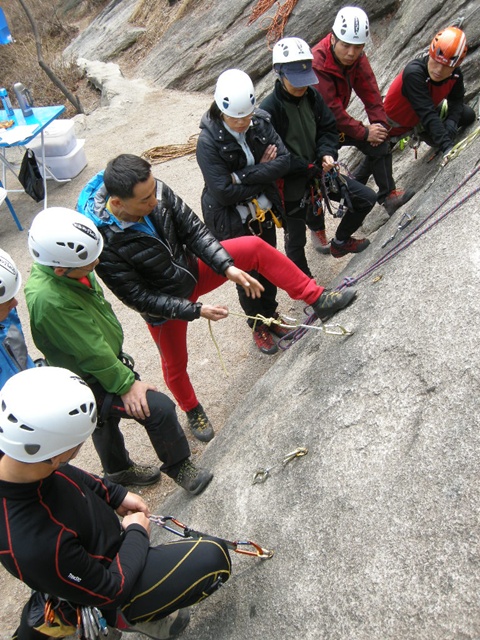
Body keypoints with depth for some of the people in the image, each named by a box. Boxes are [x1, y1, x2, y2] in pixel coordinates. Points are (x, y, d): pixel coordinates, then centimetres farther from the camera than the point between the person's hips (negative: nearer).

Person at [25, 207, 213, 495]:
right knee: (160, 409, -12)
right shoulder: (48, 300, -38)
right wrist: (125, 384, -19)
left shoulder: (60, 265, -12)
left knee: (107, 420, 29)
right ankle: (179, 467, 15)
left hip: (105, 362, 9)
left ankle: (119, 470, 55)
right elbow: (92, 353, -29)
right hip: (89, 382, -9)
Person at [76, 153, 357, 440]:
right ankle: (192, 410, 49)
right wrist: (195, 311, -24)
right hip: (163, 303, -3)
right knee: (175, 365, 15)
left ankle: (318, 300, 2)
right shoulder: (103, 241, -33)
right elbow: (139, 297, -25)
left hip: (192, 267, 4)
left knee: (255, 247, -10)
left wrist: (227, 267, -24)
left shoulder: (155, 191, -22)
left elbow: (193, 229, -13)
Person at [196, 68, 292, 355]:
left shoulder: (261, 123, -9)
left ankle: (271, 315, 46)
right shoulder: (208, 142, -24)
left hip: (263, 212, 5)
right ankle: (258, 325, 36)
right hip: (232, 221, -5)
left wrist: (244, 176, -26)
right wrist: (262, 172, -18)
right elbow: (223, 192, -28)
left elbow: (283, 161, -17)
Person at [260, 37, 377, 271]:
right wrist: (310, 168, -19)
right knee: (296, 241, 6)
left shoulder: (311, 95, -1)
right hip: (291, 184, -6)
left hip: (318, 170, 7)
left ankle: (340, 242, 31)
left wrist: (326, 153, -15)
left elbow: (328, 129, 6)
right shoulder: (269, 109, -21)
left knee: (367, 198, 9)